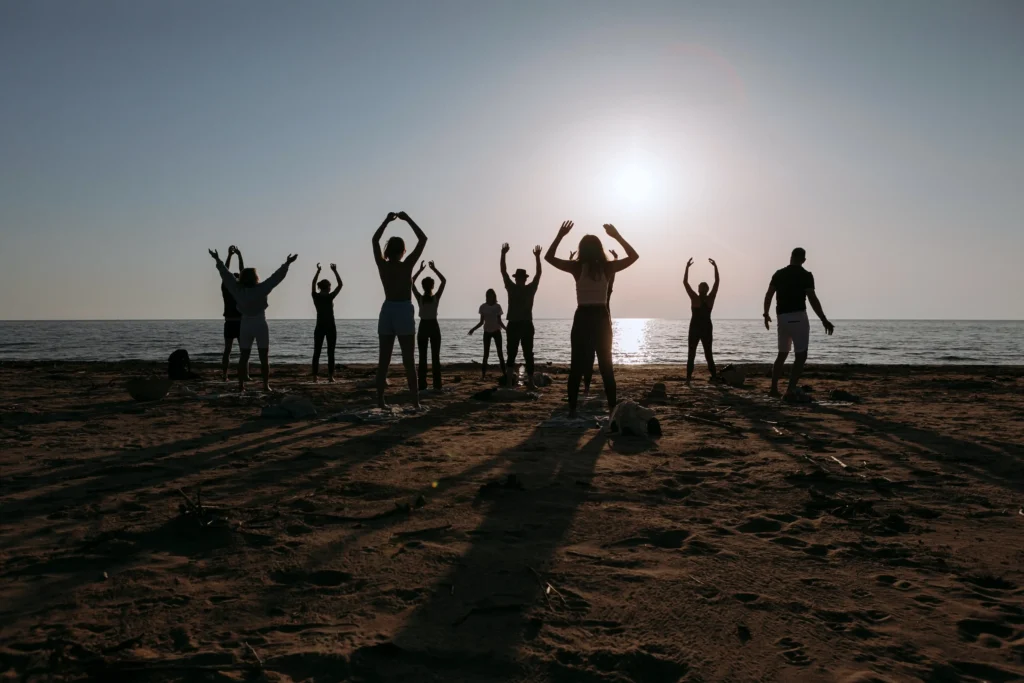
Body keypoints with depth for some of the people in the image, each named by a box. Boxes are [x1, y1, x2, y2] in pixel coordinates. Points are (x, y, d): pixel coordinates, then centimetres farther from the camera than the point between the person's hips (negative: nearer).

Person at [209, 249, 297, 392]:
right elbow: (276, 277, -15)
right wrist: (287, 263, -12)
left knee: (243, 356, 8)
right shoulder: (261, 289, -14)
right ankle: (266, 385, -3)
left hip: (245, 325, 3)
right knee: (264, 357, 1)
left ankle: (241, 385, 4)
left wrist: (218, 260, 13)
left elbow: (226, 275, 3)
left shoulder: (238, 290, -5)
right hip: (260, 325, -3)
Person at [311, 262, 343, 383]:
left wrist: (318, 271, 21)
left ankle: (315, 375, 5)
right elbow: (340, 284, -3)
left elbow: (313, 284, 17)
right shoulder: (330, 297, -10)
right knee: (330, 353, -2)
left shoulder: (316, 296, 0)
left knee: (317, 352, 7)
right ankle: (330, 376, -7)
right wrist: (335, 271, 2)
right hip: (330, 327, -4)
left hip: (319, 327, 4)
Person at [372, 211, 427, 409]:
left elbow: (375, 240, 18)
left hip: (387, 311, 4)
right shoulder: (406, 266, -9)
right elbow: (423, 239, -4)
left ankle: (380, 401, 6)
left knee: (384, 360, 7)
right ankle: (415, 402, -4)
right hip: (404, 311, -4)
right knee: (409, 360, -3)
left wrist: (387, 220, 20)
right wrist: (407, 219, 1)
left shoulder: (382, 265, 2)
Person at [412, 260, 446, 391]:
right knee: (436, 357, 2)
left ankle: (422, 386, 0)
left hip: (423, 327, 1)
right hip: (434, 327, 0)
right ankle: (437, 385, -1)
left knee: (422, 358, 3)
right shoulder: (436, 297, -8)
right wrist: (434, 269, 1)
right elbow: (444, 281, 0)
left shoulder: (420, 298, -7)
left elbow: (411, 283, 4)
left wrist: (420, 270, 7)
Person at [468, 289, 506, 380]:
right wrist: (473, 329, -10)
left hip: (496, 331, -1)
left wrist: (506, 329, -15)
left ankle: (504, 372, -1)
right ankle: (483, 373, -1)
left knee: (500, 353, -1)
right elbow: (481, 322, 1)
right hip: (487, 332, 1)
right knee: (486, 353, 0)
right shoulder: (483, 307, -3)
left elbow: (499, 321, -1)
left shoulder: (497, 306, -4)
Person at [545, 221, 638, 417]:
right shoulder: (607, 268, -3)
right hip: (601, 318, 1)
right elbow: (633, 256, 11)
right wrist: (617, 236, 11)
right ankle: (612, 408, 6)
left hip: (582, 319, -1)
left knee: (576, 366, 3)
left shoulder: (577, 267, -6)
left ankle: (572, 409, 0)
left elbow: (549, 257, 2)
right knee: (606, 366, 8)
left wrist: (560, 236, 4)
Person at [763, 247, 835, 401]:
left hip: (782, 317, 6)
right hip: (798, 317, -6)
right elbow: (812, 299, -15)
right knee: (801, 356, -3)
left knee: (782, 354, 18)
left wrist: (766, 314, 22)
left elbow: (768, 295, 8)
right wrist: (824, 320, -12)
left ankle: (774, 388, 20)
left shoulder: (779, 274, 8)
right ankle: (791, 391, -12)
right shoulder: (805, 275, -6)